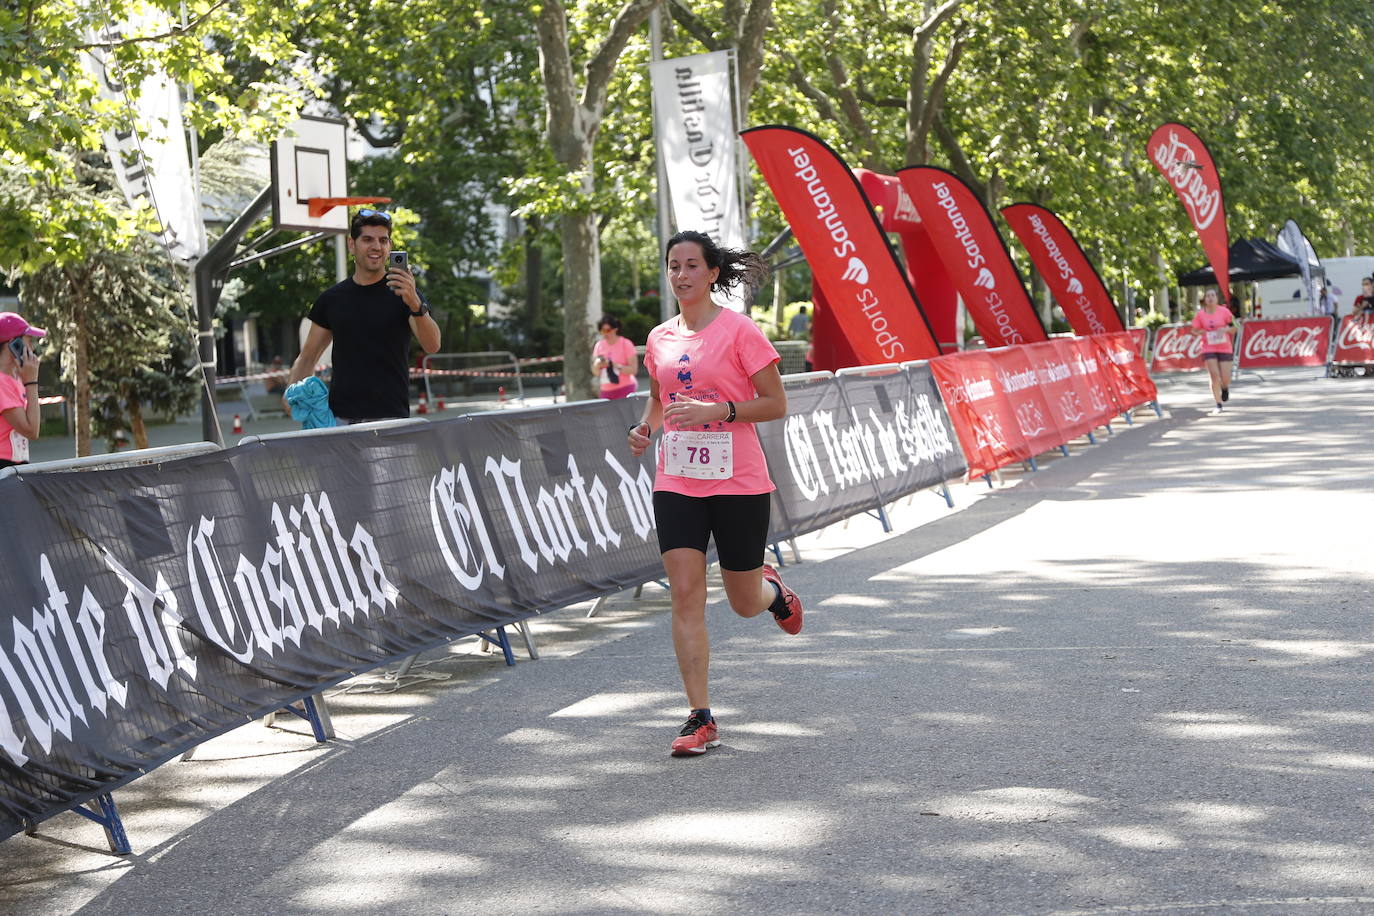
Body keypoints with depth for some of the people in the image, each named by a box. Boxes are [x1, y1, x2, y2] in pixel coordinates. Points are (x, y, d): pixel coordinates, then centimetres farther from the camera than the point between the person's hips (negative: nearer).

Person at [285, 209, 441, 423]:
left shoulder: (402, 293, 0)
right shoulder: (332, 299, 11)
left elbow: (432, 345, -16)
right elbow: (308, 357, 17)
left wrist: (416, 304, -34)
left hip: (390, 419, -3)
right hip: (340, 419, 3)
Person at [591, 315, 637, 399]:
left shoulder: (626, 344, -3)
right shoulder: (599, 345, 10)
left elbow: (633, 369, -9)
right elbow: (595, 373, 12)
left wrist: (615, 366, -20)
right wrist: (597, 365, -11)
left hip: (625, 390, -5)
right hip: (606, 391, 5)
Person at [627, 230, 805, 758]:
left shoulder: (738, 331, -8)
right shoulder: (659, 339, 8)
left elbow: (776, 403, -8)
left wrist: (717, 410, -21)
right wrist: (645, 428, 3)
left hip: (738, 485, -4)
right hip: (677, 483, 4)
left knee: (744, 603, 7)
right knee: (685, 595, -7)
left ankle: (773, 591, 46)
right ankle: (700, 719, -2)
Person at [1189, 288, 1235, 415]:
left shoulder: (1224, 311, -4)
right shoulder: (1200, 314, -2)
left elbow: (1234, 328, 2)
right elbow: (1194, 331, 5)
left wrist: (1225, 329, -18)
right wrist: (1199, 332, -17)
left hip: (1225, 349, 0)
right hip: (1209, 349, 0)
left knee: (1225, 378, -4)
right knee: (1214, 375, -12)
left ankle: (1225, 388, 36)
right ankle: (1218, 404, -1)